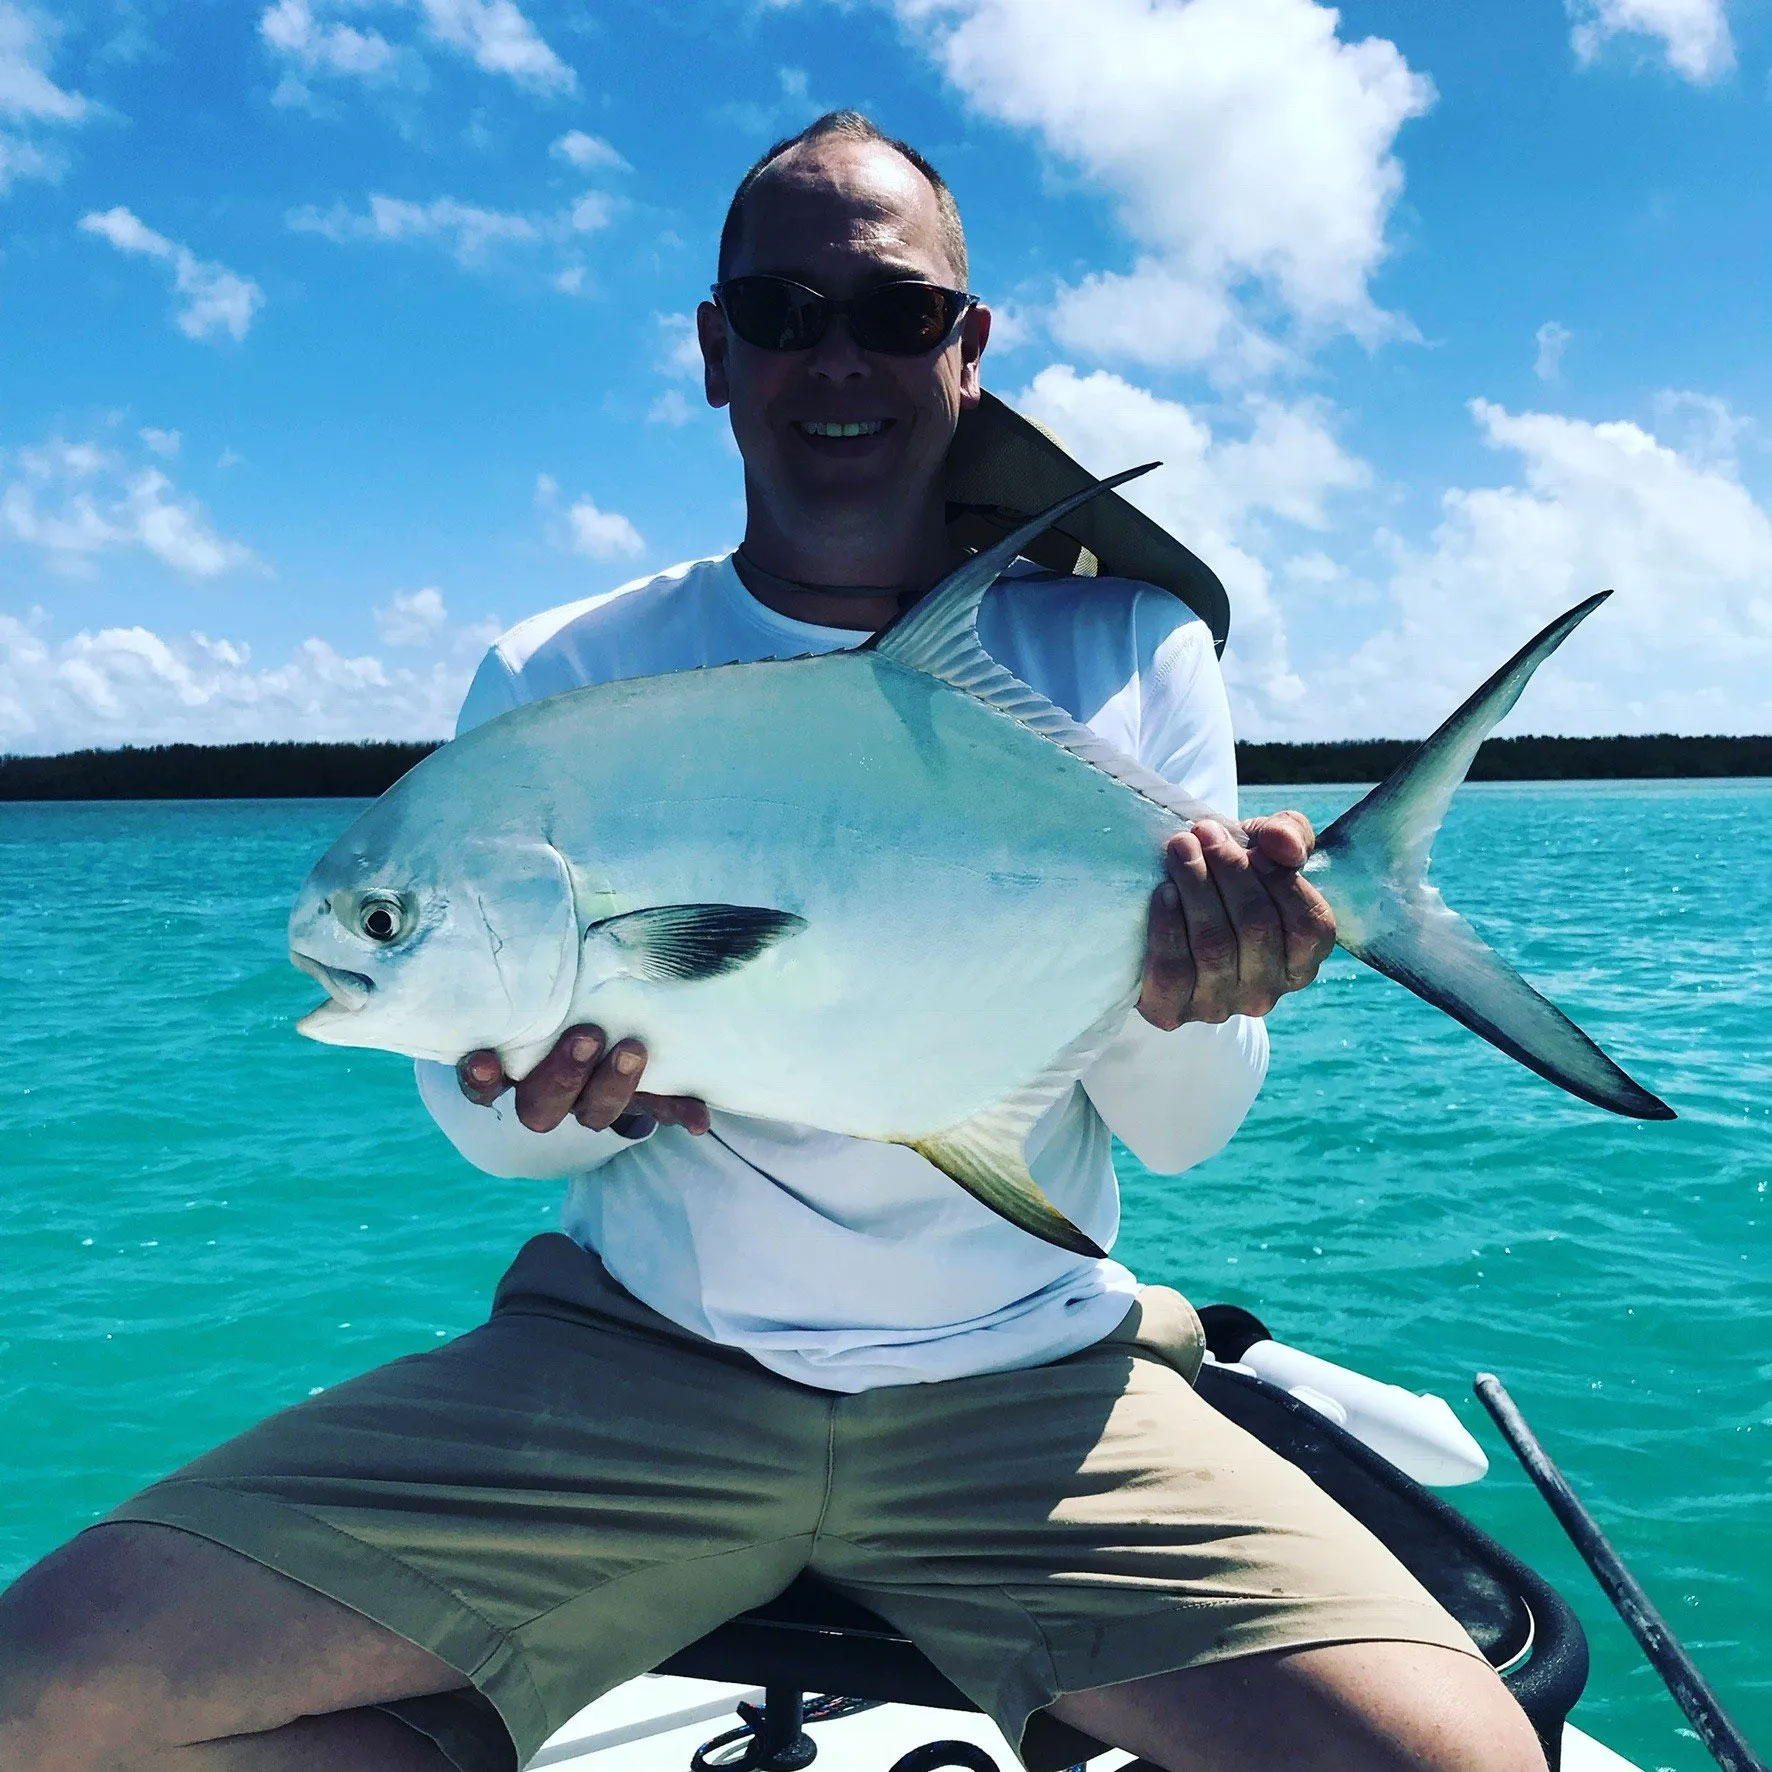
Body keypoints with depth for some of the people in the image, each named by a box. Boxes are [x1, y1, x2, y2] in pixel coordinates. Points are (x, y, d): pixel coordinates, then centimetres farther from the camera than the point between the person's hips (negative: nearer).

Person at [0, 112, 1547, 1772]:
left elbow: (1177, 1136, 0)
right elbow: (482, 1113, 6)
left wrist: (1182, 997, -22)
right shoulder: (560, 682, 1)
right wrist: (566, 1102, -18)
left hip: (1031, 1386, 1)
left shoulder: (1126, 651, 1)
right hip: (629, 1352, 1)